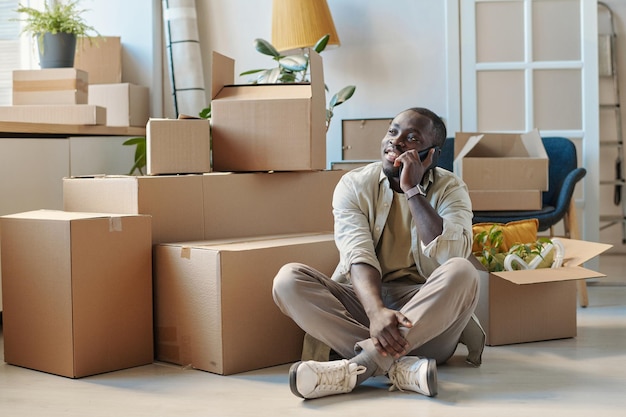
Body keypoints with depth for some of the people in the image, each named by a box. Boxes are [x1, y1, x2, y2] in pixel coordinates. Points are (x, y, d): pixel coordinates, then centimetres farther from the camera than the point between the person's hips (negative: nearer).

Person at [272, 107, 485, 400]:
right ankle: (400, 367, -37)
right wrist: (377, 313, -35)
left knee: (461, 272, -31)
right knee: (289, 278, -23)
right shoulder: (354, 185, 0)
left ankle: (356, 367, -36)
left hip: (427, 316, -1)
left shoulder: (449, 189, 0)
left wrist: (413, 190, -18)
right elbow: (358, 255, -16)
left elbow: (451, 255, -19)